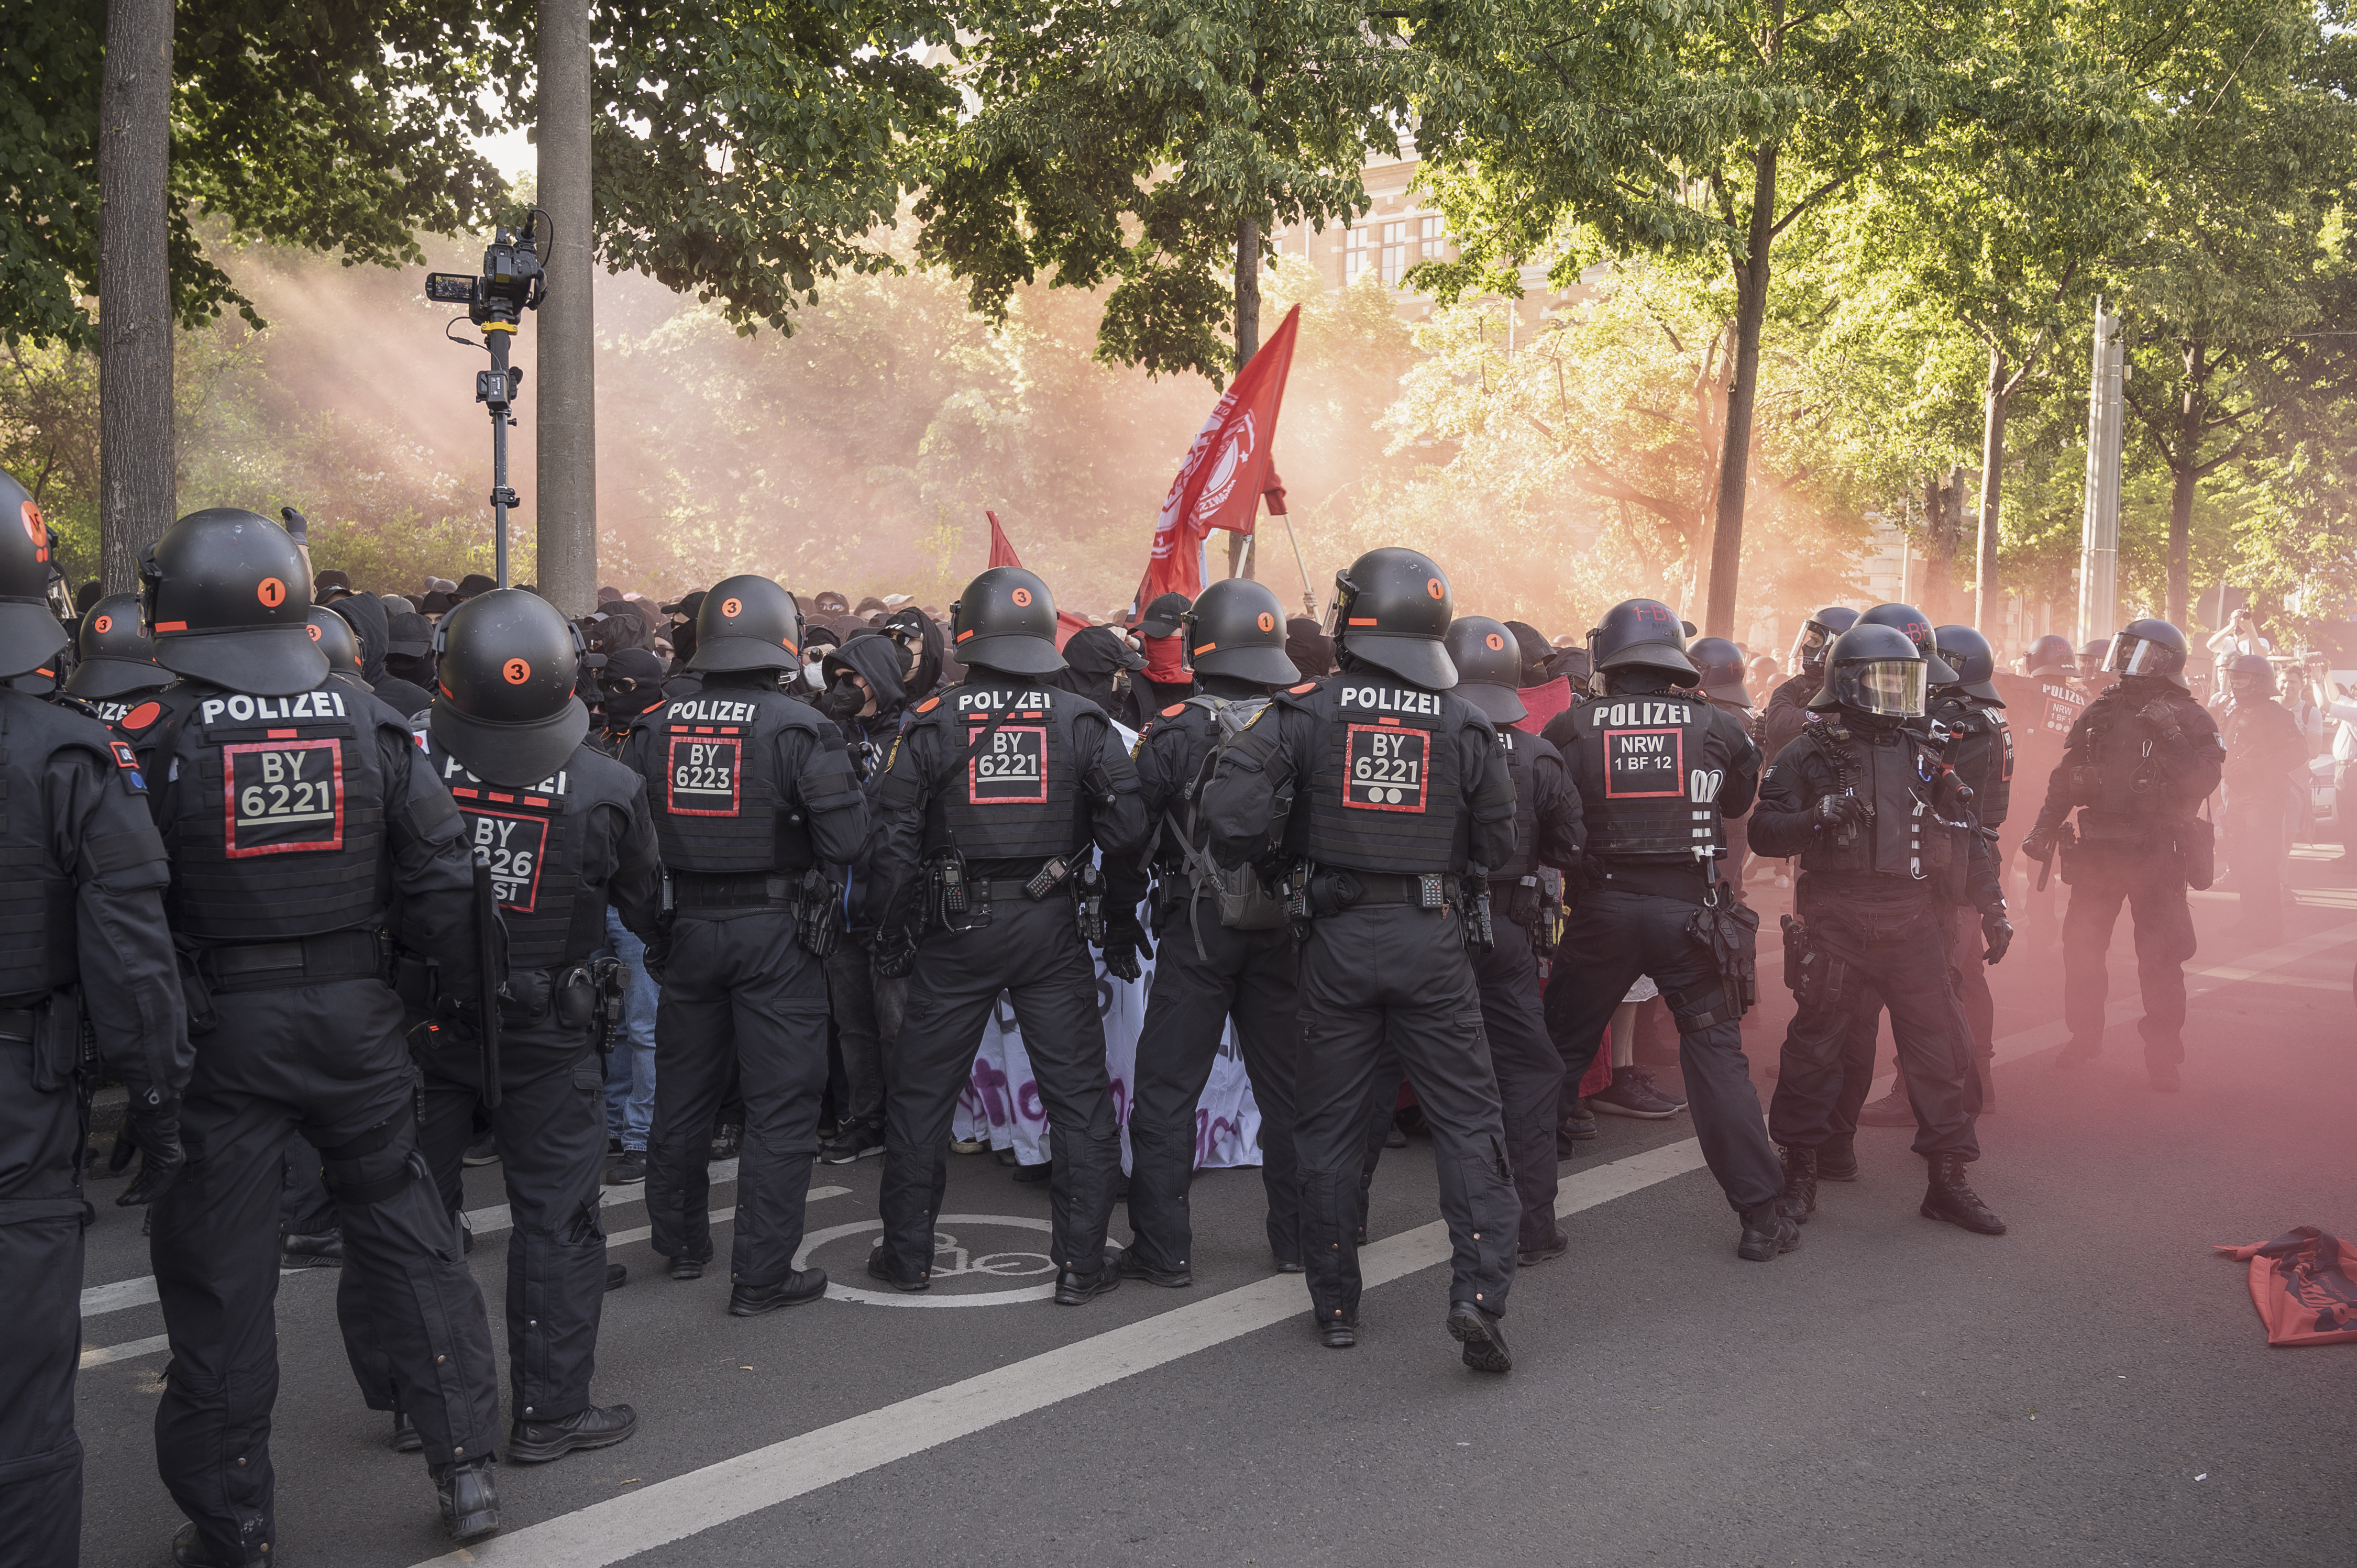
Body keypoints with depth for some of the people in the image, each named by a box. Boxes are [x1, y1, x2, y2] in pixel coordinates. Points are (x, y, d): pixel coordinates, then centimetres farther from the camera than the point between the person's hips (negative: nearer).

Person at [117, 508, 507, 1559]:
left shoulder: (154, 740, -10)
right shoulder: (373, 728, -1)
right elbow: (443, 885, 0)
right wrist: (475, 999, 10)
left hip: (220, 1029, -3)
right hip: (355, 1018, 3)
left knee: (218, 1274, 8)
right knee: (404, 1234, 16)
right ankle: (464, 1464, 20)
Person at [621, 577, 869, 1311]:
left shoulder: (653, 727, 0)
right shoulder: (798, 727, -14)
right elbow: (846, 840, -16)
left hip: (686, 927, 5)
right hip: (776, 931, -5)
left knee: (683, 1092, 19)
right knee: (780, 1105, 3)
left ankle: (681, 1243, 35)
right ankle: (762, 1274, 6)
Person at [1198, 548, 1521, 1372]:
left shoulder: (1305, 712, -5)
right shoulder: (1464, 724, 0)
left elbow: (1233, 812, -14)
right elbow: (1497, 844, 3)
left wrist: (1278, 868, 4)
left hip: (1337, 937, 0)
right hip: (1434, 937, 0)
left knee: (1329, 1124, 11)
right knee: (1466, 1118, 6)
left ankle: (1335, 1304, 19)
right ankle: (1479, 1293, -6)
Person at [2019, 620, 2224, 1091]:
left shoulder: (2189, 720, -3)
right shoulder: (2102, 712, 10)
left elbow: (2202, 783, -16)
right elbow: (2065, 778, 13)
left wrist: (2172, 737, -26)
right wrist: (2044, 829, 6)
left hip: (2156, 852, -5)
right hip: (2097, 848, 5)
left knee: (2160, 955, -4)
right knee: (2081, 945, 8)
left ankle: (2164, 1052, 4)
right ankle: (2084, 1034, 22)